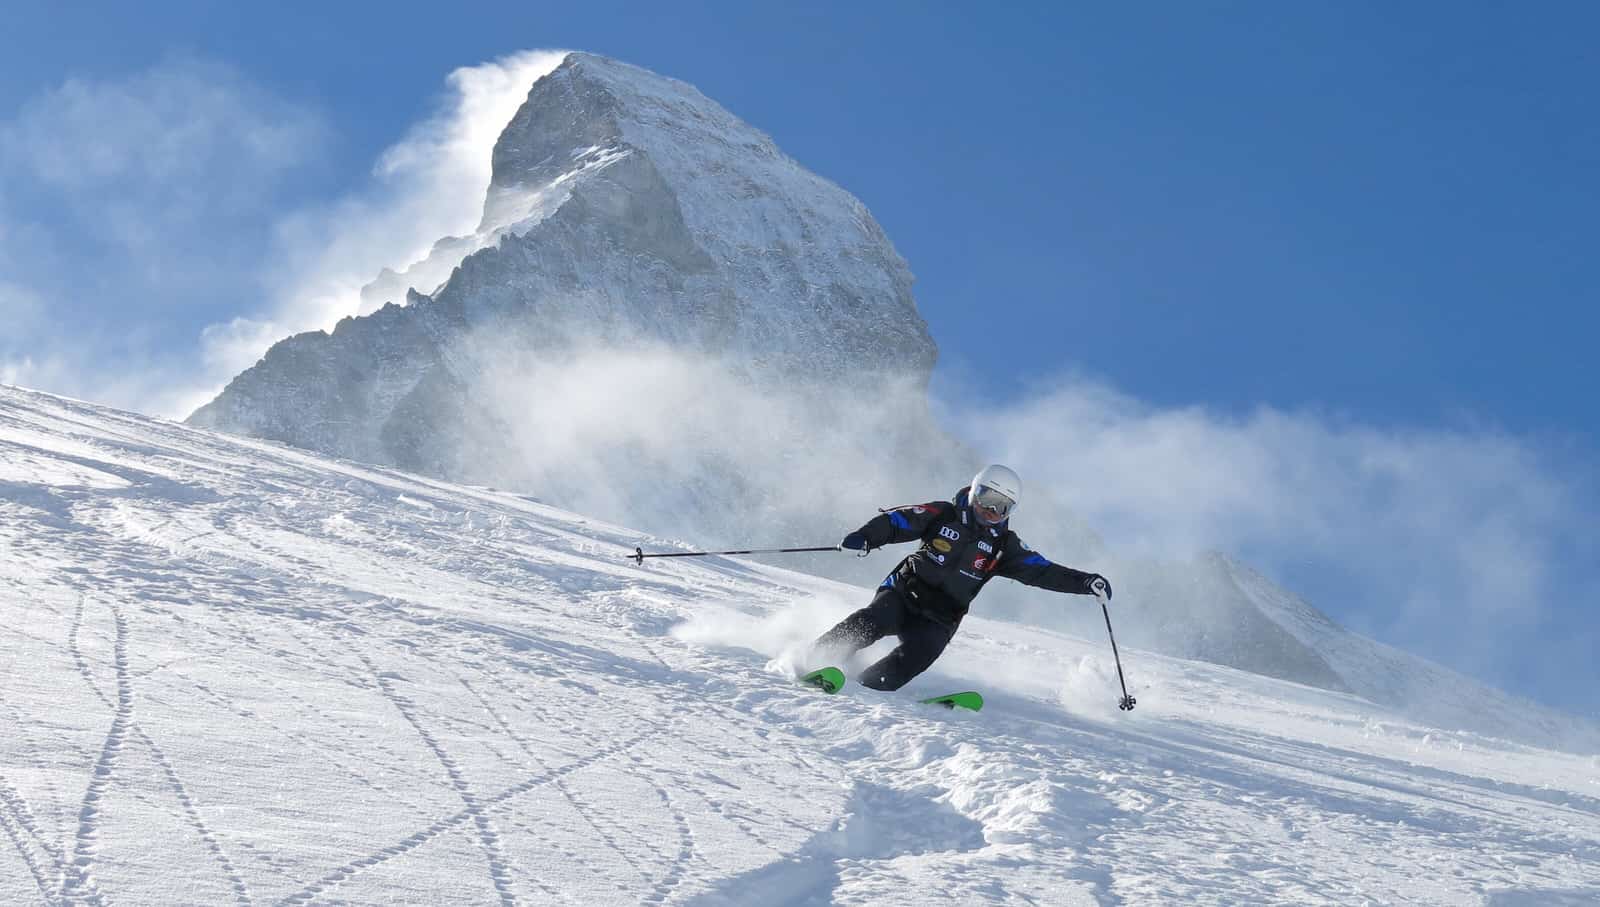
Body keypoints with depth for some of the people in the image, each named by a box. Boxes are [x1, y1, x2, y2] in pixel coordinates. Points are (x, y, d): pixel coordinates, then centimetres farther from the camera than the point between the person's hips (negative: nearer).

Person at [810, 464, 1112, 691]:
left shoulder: (1003, 545, 7)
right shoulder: (943, 515, 0)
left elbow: (1043, 572, 4)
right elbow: (897, 520, -7)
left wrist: (1085, 582, -9)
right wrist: (866, 537, -27)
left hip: (939, 620, 2)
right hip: (903, 593, -2)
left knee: (916, 655, -28)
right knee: (870, 623, -28)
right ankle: (815, 659, -14)